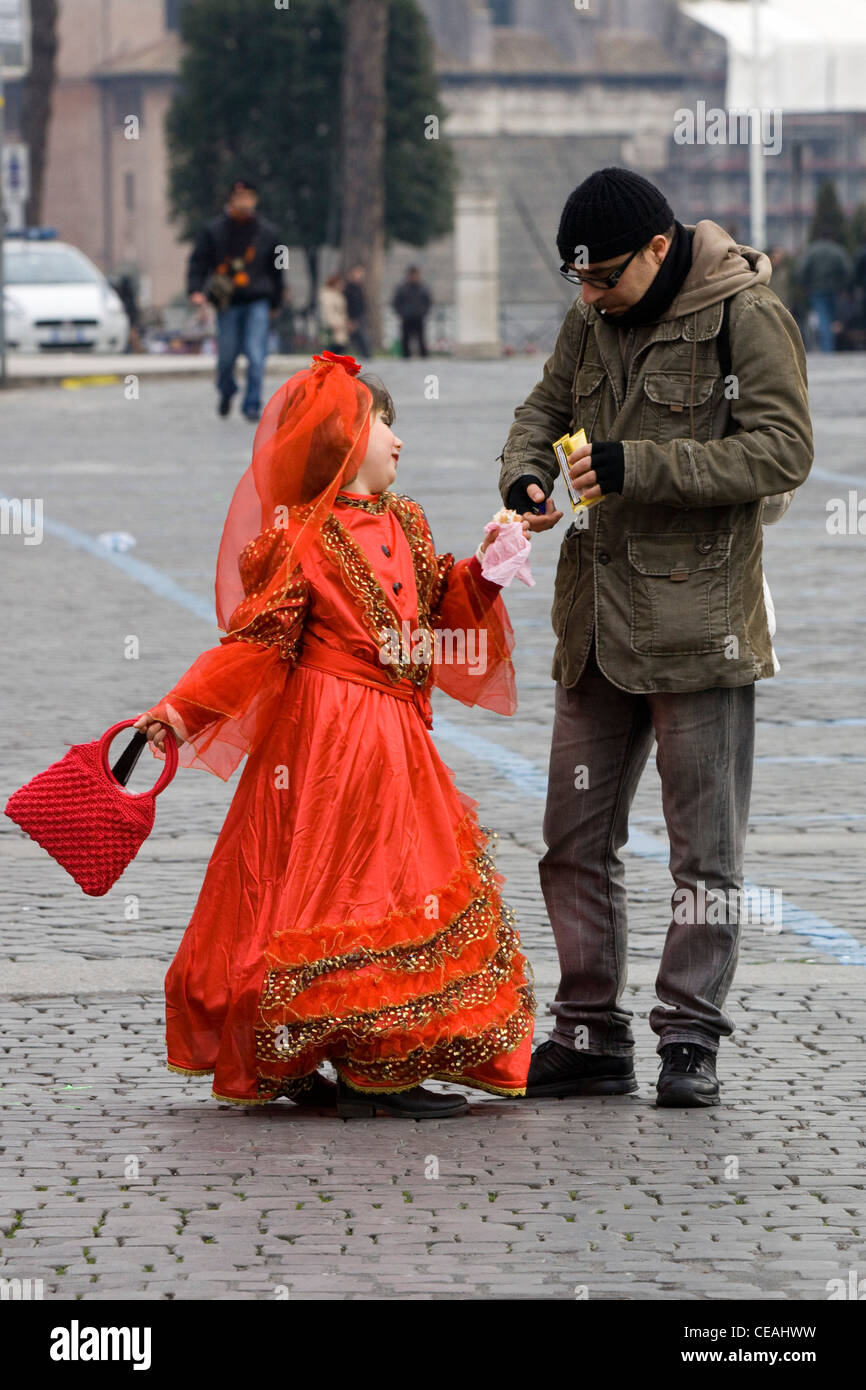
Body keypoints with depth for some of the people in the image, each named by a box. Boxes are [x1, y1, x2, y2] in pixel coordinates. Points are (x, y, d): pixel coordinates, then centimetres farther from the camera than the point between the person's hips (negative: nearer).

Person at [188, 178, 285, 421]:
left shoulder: (267, 232, 6)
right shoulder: (214, 230, 2)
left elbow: (276, 269, 16)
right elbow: (198, 262, 3)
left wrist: (275, 302, 18)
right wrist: (196, 290, -13)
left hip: (257, 303, 0)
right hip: (228, 303, 0)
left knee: (256, 356, -12)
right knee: (226, 356, 6)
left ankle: (252, 405, -6)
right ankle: (226, 391, 36)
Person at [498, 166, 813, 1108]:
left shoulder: (747, 317, -12)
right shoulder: (592, 319, 9)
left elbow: (782, 451, -17)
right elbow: (547, 406, 19)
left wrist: (635, 465, -22)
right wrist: (525, 475, -4)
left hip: (699, 621, -7)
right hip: (597, 623, 7)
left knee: (704, 846, 0)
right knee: (574, 837, 10)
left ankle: (689, 1039, 7)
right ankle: (589, 1038, 18)